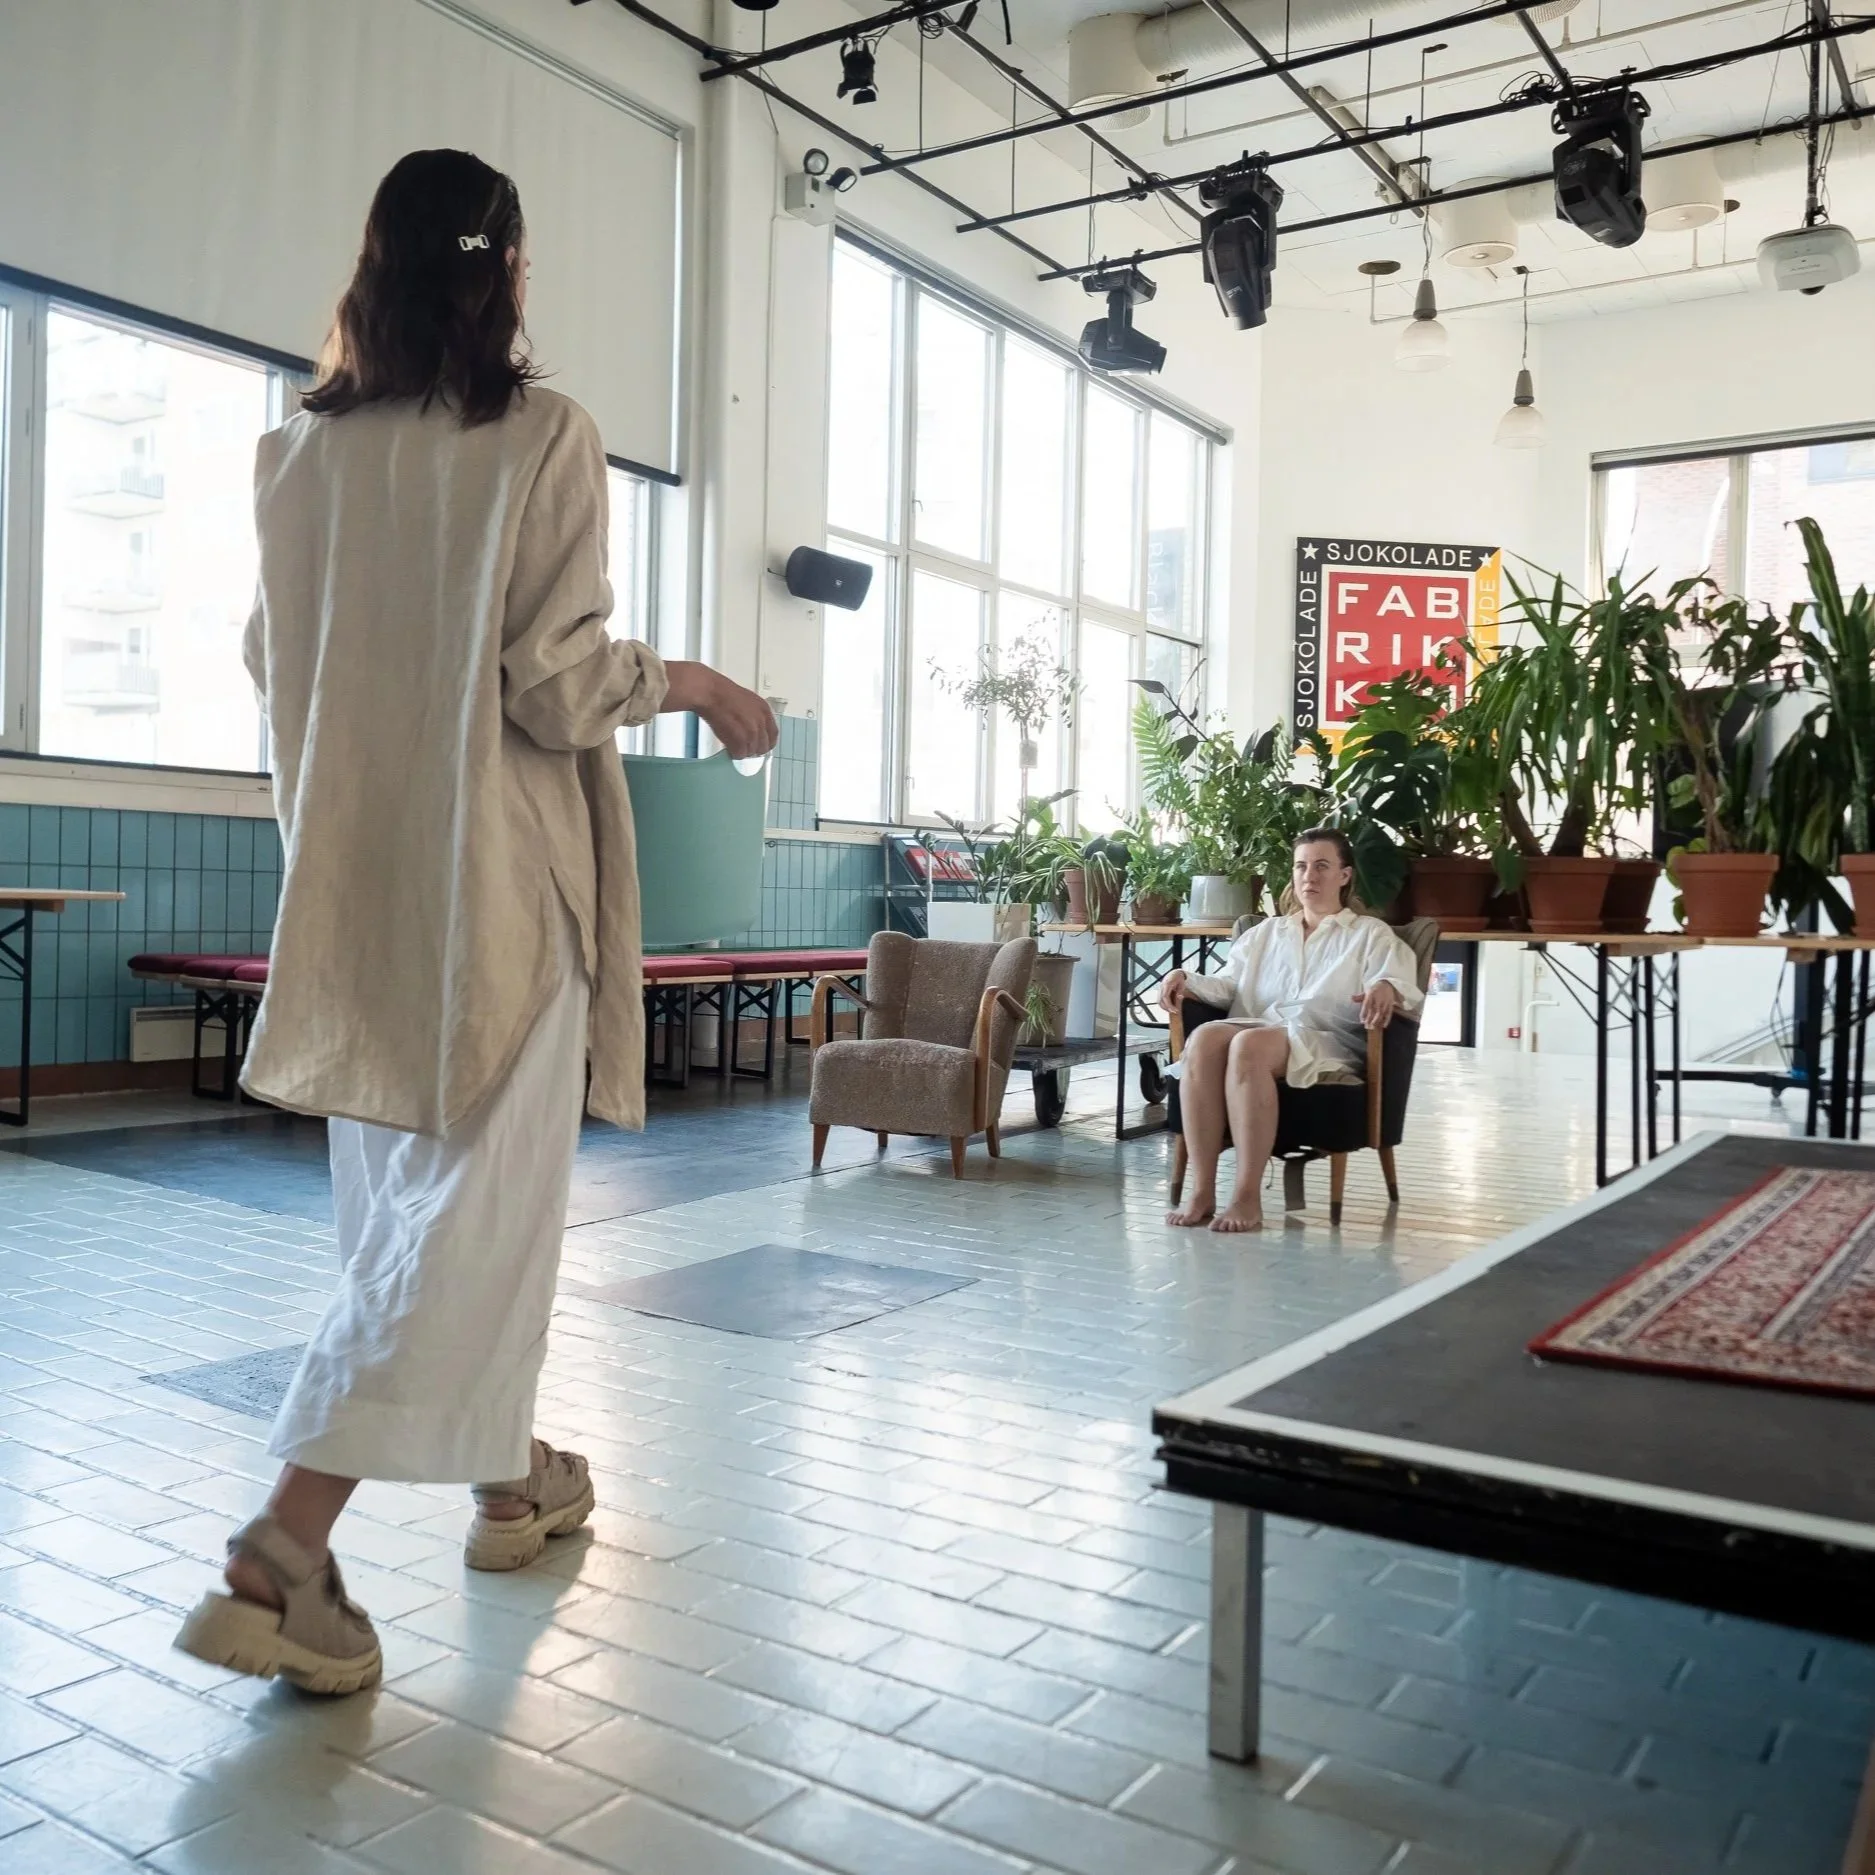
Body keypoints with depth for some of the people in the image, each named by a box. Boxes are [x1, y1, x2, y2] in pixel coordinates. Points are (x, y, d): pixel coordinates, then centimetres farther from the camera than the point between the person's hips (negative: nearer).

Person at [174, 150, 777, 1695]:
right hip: (492, 870, -6)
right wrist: (695, 684, 2)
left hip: (354, 868, 6)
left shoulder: (304, 447, 5)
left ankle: (510, 1476, 32)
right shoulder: (543, 434, -9)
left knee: (399, 1190, 16)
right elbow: (556, 680, -15)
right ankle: (286, 1549, -6)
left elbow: (273, 654, 12)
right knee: (475, 1205, 1)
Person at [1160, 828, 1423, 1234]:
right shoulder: (1265, 933, 31)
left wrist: (1386, 989, -24)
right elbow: (1227, 985, 20)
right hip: (1257, 1031, 4)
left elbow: (1404, 986, 1)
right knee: (1204, 1038, -34)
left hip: (1327, 1043, -4)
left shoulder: (1370, 934, 19)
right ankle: (1202, 1192, -37)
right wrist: (1187, 980, -2)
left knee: (1249, 1045, -39)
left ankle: (1248, 1197, -40)